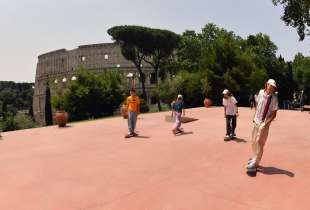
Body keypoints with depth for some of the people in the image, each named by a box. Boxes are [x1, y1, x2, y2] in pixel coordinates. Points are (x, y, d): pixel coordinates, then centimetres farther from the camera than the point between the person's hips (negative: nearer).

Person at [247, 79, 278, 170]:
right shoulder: (261, 92, 3)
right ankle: (254, 157, 34)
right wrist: (254, 117, 11)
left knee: (259, 142, -4)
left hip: (264, 123, -5)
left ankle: (255, 162, 4)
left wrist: (266, 123, -19)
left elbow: (274, 114, -10)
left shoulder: (274, 98, -11)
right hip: (256, 121, 5)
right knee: (254, 141, 16)